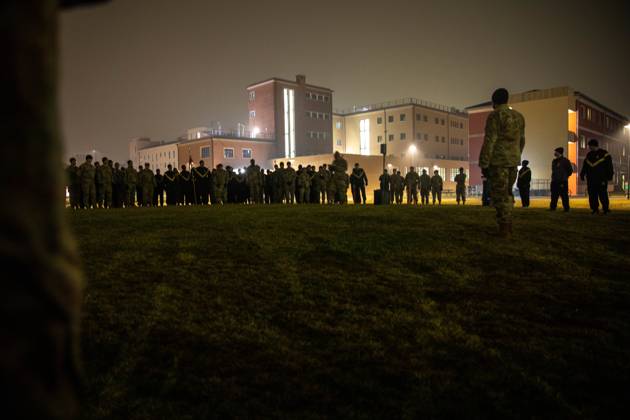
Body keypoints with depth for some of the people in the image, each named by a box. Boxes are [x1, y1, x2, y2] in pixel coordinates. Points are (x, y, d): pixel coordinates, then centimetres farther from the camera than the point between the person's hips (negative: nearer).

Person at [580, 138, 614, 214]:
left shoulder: (604, 154, 1)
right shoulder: (588, 155, 17)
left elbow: (609, 166, -1)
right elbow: (585, 166, 21)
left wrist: (609, 175, -7)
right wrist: (582, 174, 14)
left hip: (601, 179, -5)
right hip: (591, 179, 5)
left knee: (602, 195, -8)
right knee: (592, 195, 2)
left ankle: (606, 209, 0)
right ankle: (595, 209, 7)